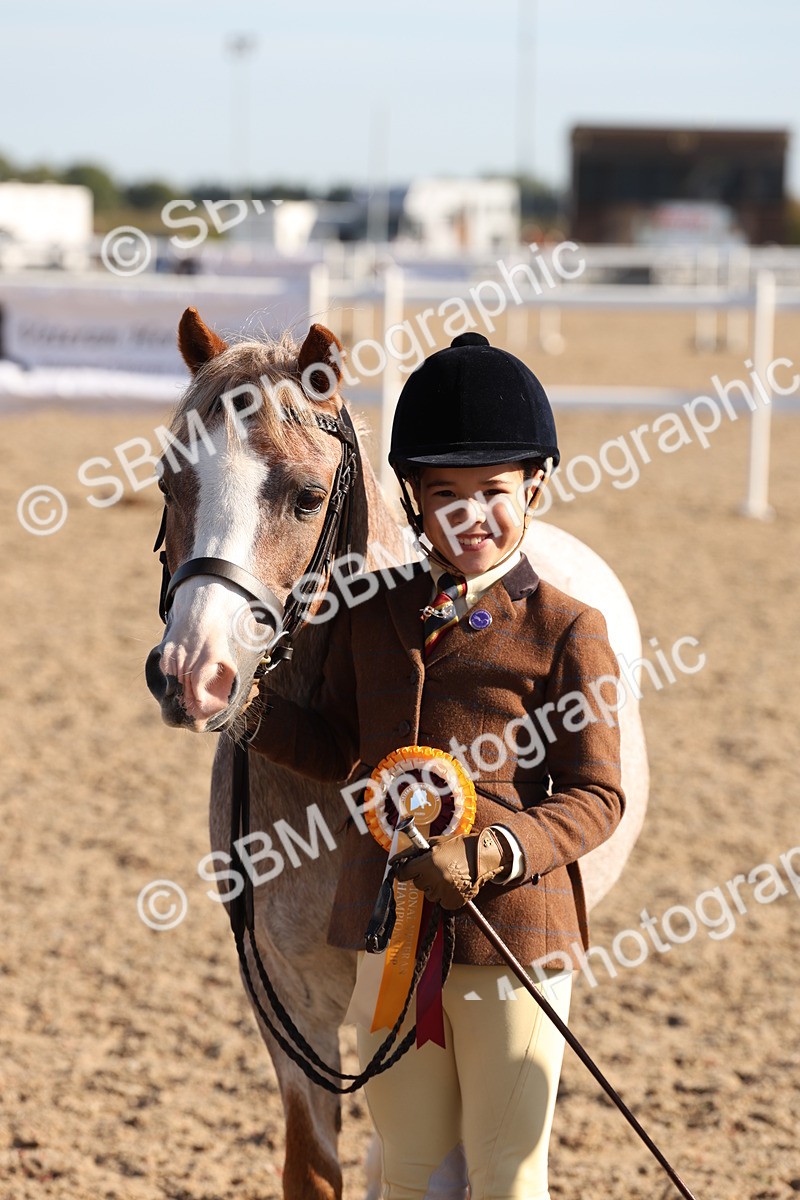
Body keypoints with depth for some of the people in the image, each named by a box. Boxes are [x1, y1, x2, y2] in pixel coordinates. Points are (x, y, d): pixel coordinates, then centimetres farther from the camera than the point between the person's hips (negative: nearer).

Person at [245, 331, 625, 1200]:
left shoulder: (566, 632, -8)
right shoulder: (373, 614, 6)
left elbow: (595, 798, -8)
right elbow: (338, 751, 14)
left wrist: (494, 852, -22)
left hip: (511, 926, -4)